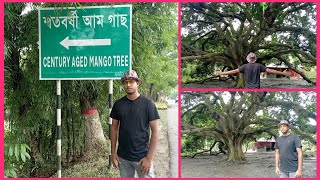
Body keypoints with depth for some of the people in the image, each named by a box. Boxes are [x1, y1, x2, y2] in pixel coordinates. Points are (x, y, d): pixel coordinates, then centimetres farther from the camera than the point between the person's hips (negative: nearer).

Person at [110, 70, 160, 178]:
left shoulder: (147, 103, -7)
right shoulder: (118, 104, 3)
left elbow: (155, 131, -8)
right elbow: (114, 128, 10)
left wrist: (149, 158, -12)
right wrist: (113, 152, 3)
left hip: (142, 157, -3)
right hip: (123, 157, 3)